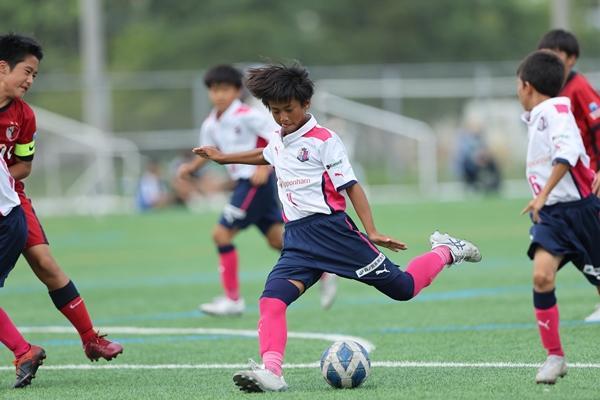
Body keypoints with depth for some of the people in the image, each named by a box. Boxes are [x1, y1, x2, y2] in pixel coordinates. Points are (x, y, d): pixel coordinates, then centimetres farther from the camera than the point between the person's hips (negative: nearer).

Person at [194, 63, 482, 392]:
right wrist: (224, 158, 48)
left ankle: (445, 252, 27)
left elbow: (351, 186, -10)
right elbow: (265, 156, 41)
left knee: (402, 288, -1)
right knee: (271, 299, -19)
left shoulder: (323, 140, -7)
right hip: (297, 239, 6)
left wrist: (371, 233, -17)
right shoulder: (278, 142, 15)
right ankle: (271, 371, -30)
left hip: (330, 227, -6)